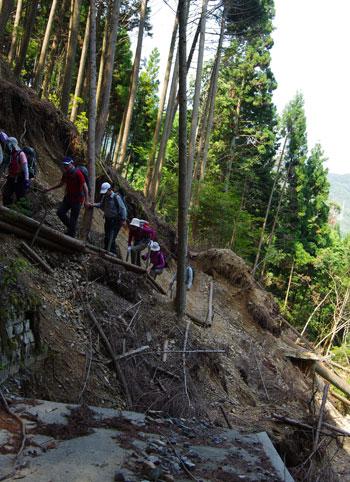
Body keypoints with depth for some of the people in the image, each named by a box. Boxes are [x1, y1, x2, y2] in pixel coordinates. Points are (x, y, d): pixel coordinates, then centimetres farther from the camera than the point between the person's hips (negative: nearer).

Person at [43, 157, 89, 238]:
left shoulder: (77, 173, -20)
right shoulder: (65, 173, 3)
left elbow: (84, 186, -23)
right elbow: (61, 183, 19)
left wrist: (86, 200, -29)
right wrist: (49, 189, 14)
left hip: (77, 199, -7)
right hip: (68, 197, 7)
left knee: (73, 219, -2)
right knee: (60, 212, 1)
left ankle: (72, 236, 12)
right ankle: (70, 227, 20)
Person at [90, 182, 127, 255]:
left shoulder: (116, 197, -16)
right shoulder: (105, 196, 5)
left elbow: (123, 208, -16)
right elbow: (101, 205, 21)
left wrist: (124, 219, -21)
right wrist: (94, 204, 2)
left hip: (116, 221, -8)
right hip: (108, 219, 8)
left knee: (111, 239, -14)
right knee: (106, 237, 13)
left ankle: (113, 254, -6)